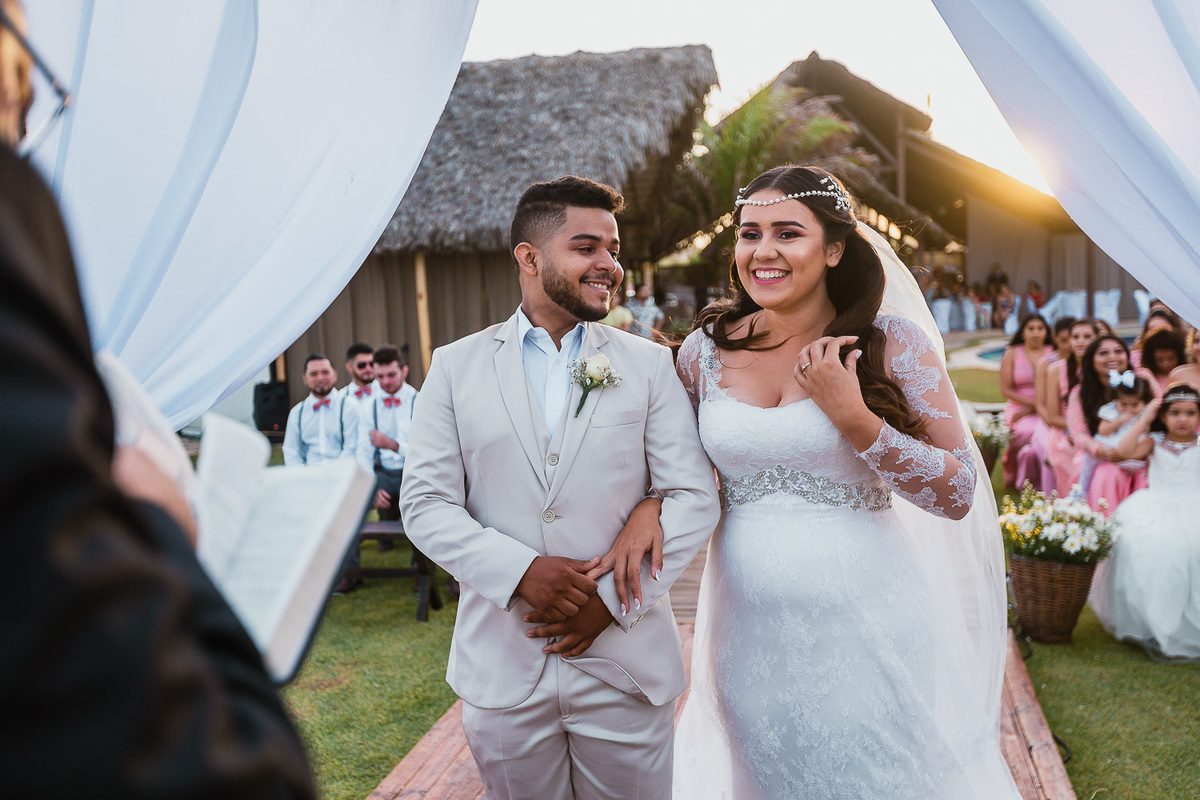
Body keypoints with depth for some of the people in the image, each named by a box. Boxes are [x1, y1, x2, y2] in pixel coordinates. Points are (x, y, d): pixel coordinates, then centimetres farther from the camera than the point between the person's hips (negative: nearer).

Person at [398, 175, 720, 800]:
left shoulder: (650, 365, 2)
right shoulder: (456, 366, 3)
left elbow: (695, 498, -3)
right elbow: (425, 504, -2)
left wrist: (613, 598, -12)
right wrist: (520, 571, -16)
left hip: (625, 663, 0)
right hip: (500, 670, 0)